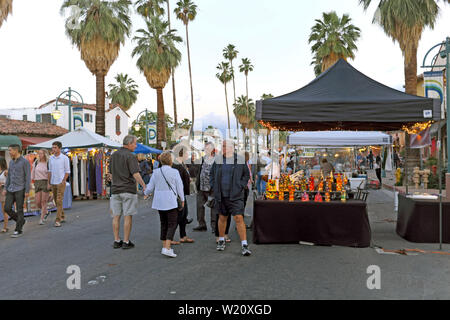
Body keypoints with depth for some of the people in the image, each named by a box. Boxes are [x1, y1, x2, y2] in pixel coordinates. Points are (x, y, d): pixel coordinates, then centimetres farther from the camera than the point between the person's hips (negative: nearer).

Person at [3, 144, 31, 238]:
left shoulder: (25, 162, -9)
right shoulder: (11, 162, 13)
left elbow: (28, 177, -11)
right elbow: (9, 176, 17)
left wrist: (27, 191, -15)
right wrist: (5, 189, 9)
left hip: (20, 189, -7)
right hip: (11, 189, 7)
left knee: (19, 210, -3)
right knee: (7, 208, 1)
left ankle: (18, 230, 5)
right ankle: (21, 221, 23)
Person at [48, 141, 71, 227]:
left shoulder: (64, 158, -5)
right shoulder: (51, 158, 10)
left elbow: (67, 171, -4)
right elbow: (50, 171, 14)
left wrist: (63, 181, -12)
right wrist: (49, 183, 9)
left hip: (61, 183, -6)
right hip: (53, 183, 6)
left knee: (59, 201, -11)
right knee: (56, 202, 12)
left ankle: (58, 220, -10)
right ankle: (62, 217, 27)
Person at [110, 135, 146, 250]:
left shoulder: (113, 155, 12)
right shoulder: (130, 156, -10)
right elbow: (135, 174, -18)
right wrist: (144, 186, -12)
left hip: (115, 190, 6)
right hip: (128, 190, -6)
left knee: (116, 216, 8)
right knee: (128, 216, 0)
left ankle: (116, 241, 12)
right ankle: (126, 242, 3)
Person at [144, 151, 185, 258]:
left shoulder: (156, 172, 2)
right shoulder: (175, 172, -9)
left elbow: (150, 188, 8)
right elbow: (179, 188, -3)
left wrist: (145, 193, 29)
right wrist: (182, 200, 11)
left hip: (159, 202, 5)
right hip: (171, 202, -5)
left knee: (164, 224, 15)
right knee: (172, 224, -3)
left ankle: (165, 246, 19)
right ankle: (167, 248, -14)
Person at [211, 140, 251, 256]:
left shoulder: (240, 161, -3)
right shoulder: (218, 160, 6)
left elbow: (246, 175, 8)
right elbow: (212, 174, 17)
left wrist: (241, 186, -4)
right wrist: (214, 187, 7)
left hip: (235, 195, -3)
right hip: (221, 195, 3)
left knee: (239, 218, -11)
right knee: (222, 218, 15)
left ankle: (244, 245, -7)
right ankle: (221, 240, 33)